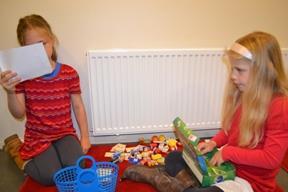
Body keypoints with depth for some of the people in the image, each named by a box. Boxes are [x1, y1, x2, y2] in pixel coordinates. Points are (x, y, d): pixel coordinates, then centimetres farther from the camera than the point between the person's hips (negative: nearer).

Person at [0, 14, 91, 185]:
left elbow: (78, 106, 0)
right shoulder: (23, 75, -4)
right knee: (51, 176, -17)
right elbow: (19, 114, -7)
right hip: (37, 136, 0)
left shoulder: (69, 73, -6)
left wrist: (85, 136, -1)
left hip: (65, 133, 1)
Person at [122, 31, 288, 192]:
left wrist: (228, 152, -21)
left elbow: (271, 158, -25)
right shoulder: (241, 95, 0)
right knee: (173, 158, 6)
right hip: (226, 162, 8)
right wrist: (214, 143, -4)